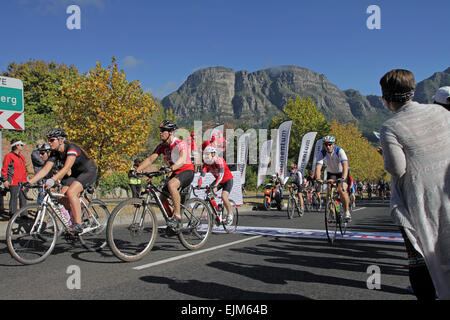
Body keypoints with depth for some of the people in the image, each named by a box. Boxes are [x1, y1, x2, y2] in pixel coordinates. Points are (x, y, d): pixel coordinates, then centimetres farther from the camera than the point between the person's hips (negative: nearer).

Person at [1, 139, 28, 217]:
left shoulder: (22, 157, 17)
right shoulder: (9, 156, -8)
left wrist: (26, 178, 22)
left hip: (22, 182, 8)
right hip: (14, 183, -8)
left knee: (23, 198, 9)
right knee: (14, 198, -2)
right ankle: (13, 215, 6)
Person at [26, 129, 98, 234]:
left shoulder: (72, 148, -27)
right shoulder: (54, 153, -3)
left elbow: (66, 168, -39)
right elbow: (45, 169, -7)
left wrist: (52, 180, -51)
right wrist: (29, 182, -18)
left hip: (88, 171, -8)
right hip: (74, 174, 8)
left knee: (70, 192, -28)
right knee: (63, 198, -7)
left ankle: (78, 225, -24)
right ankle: (71, 224, 10)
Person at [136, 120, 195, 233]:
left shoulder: (181, 144, -20)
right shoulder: (162, 146, 1)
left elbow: (182, 159, -38)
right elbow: (150, 159, -5)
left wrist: (171, 168, -56)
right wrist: (137, 170, -19)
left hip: (187, 171, -7)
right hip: (175, 173, 8)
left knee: (171, 185, -36)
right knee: (162, 198, -3)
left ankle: (177, 215, -27)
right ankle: (172, 224, 15)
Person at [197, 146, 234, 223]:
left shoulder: (219, 160, -28)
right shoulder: (206, 163, -10)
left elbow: (221, 174, -39)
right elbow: (202, 174, -19)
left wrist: (215, 186, -50)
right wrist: (199, 185, -37)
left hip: (227, 180, -6)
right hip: (218, 180, 6)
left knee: (224, 197, -25)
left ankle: (229, 214, -3)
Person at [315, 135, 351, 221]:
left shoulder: (339, 151, -29)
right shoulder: (322, 153, -21)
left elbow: (345, 166, -40)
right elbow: (318, 167, -30)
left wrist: (343, 179, -55)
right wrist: (318, 179, -48)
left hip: (342, 173, -3)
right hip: (331, 173, 3)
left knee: (342, 190, -22)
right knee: (329, 190, -16)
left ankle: (347, 211, -6)